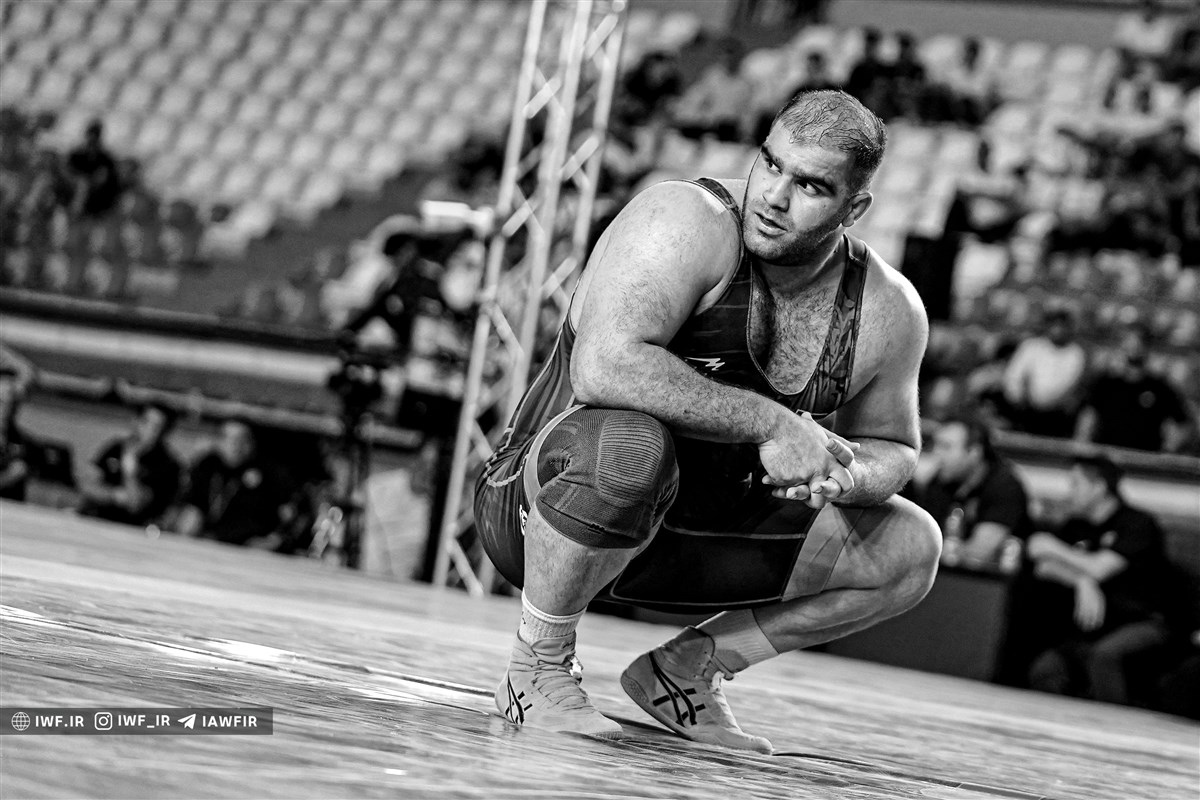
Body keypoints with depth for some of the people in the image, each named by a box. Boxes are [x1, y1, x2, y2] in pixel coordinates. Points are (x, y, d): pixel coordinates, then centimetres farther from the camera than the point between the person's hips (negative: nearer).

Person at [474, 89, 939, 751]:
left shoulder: (889, 312, -3)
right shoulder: (688, 223, -23)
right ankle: (537, 670, -16)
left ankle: (686, 668, 11)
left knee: (911, 547, 3)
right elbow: (605, 366, -38)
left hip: (689, 537, 7)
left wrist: (846, 475, -11)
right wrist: (769, 423, -32)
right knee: (629, 443, -40)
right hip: (538, 512, -7)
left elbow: (891, 447, 14)